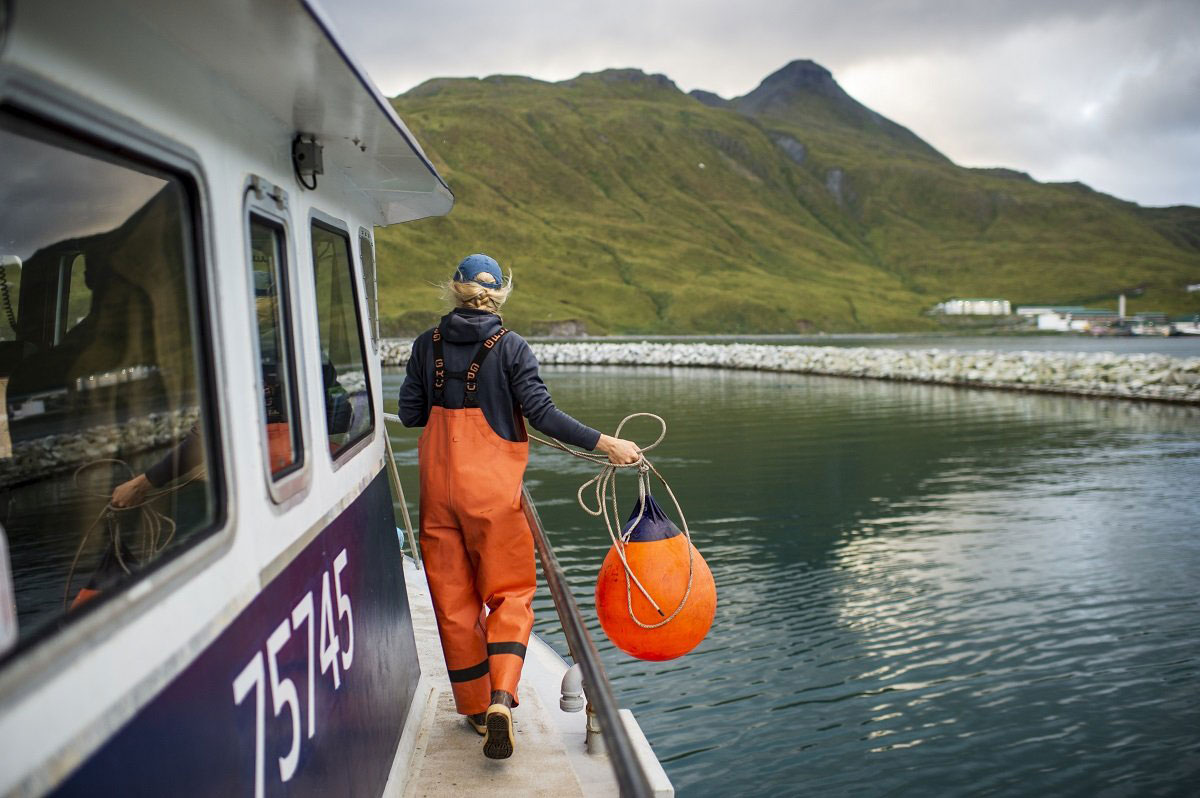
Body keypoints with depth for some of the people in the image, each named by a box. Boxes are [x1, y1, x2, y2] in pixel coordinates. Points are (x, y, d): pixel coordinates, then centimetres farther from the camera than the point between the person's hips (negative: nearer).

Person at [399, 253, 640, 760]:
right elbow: (543, 414, -13)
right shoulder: (510, 347, -7)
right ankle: (500, 698, -10)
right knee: (508, 592, 9)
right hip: (492, 488, -3)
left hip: (438, 485, 3)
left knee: (454, 599, 12)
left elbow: (410, 413, 5)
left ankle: (475, 707, 23)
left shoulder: (427, 345, 2)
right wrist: (605, 443, -9)